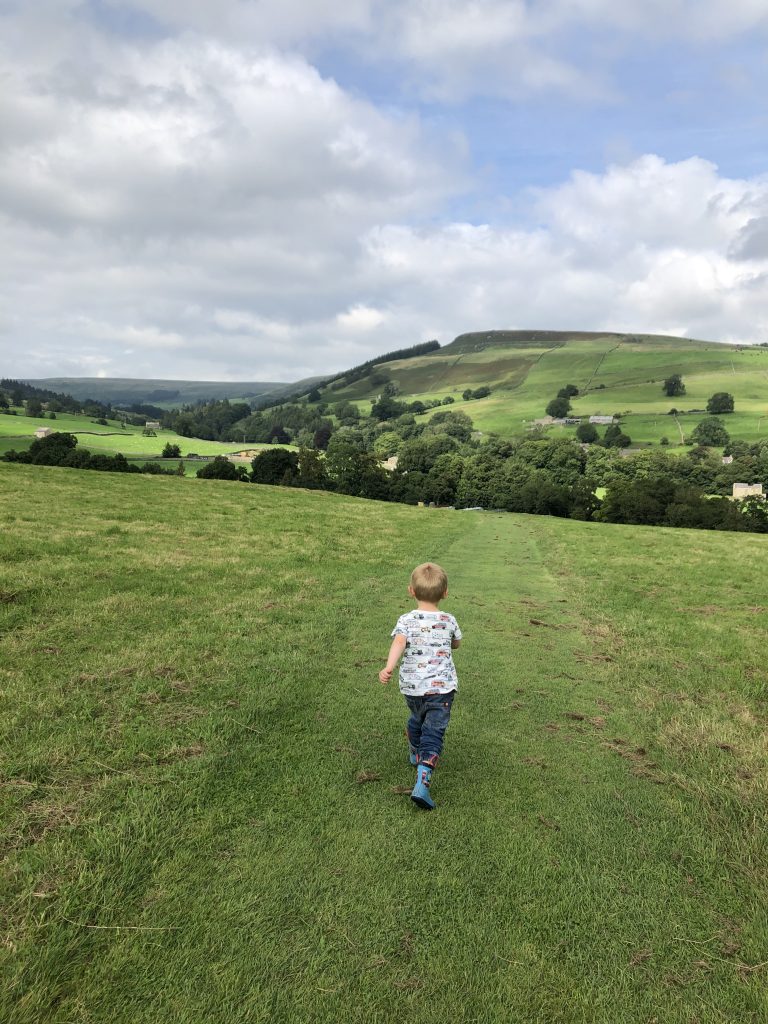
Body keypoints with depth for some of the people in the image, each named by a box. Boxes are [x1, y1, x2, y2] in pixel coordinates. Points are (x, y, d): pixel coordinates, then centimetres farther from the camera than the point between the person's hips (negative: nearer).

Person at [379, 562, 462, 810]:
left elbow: (398, 643, -27)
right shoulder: (449, 621, 0)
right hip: (442, 686, -1)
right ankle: (422, 783, -17)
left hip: (411, 687, 2)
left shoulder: (406, 620, -8)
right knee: (433, 732, -2)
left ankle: (416, 754, 53)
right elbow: (456, 644, 19)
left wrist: (388, 668, -39)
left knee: (417, 719, 29)